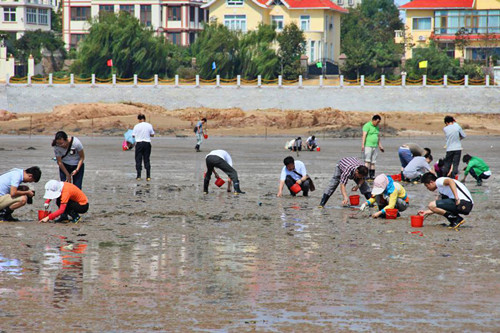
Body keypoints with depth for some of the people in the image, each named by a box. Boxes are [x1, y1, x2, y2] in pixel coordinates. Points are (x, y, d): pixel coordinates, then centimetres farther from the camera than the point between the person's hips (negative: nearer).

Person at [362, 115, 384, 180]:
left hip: (375, 146, 8)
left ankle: (372, 175, 9)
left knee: (373, 162, 6)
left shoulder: (377, 127, 18)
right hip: (368, 146, -8)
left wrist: (380, 145, 30)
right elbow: (364, 135, -15)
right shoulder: (367, 125, -7)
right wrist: (362, 145, -23)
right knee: (367, 161, -14)